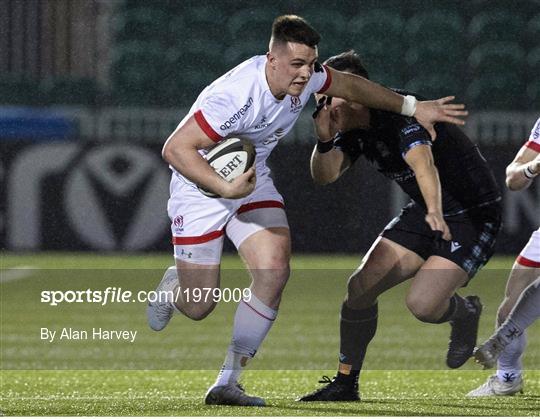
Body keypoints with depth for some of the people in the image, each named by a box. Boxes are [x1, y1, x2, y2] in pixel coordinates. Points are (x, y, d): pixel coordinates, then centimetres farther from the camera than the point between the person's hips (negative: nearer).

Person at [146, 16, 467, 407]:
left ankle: (227, 382, -8)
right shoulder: (237, 96, -36)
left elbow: (349, 84, 10)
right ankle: (173, 284, 38)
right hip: (202, 186, -6)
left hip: (253, 181, 6)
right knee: (198, 306, -5)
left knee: (275, 269, -16)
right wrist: (225, 188, -43)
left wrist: (413, 107, 14)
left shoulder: (304, 78, -13)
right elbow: (176, 148, -34)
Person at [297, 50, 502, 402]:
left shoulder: (402, 115, -27)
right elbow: (325, 176, -7)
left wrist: (435, 211, -62)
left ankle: (466, 312, 11)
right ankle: (346, 383, 11)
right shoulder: (354, 129, 0)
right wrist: (324, 142, -27)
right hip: (426, 212, 8)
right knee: (360, 287, -4)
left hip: (474, 214, -8)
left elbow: (423, 162, -44)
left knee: (422, 304, -23)